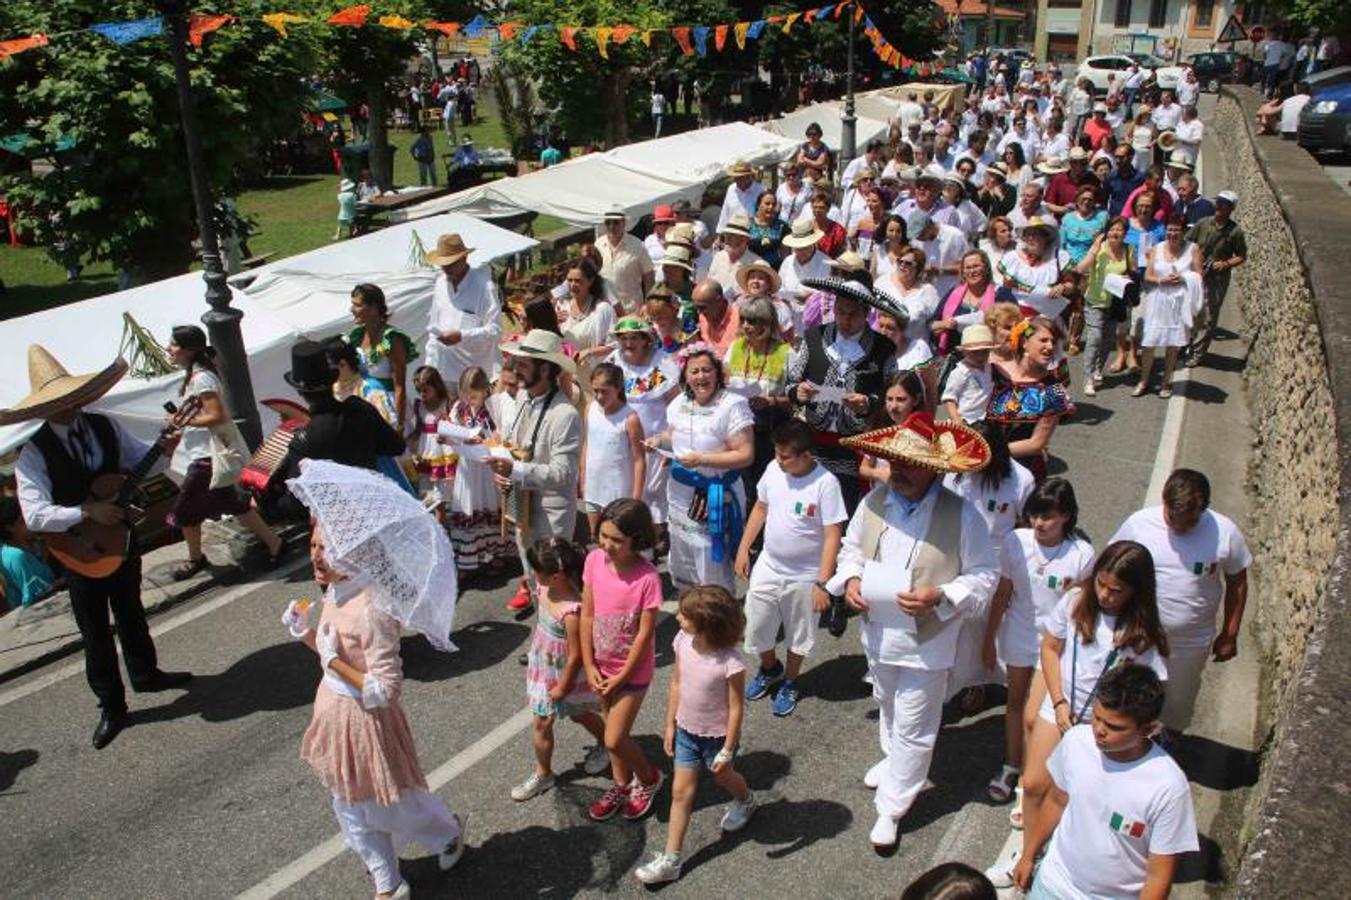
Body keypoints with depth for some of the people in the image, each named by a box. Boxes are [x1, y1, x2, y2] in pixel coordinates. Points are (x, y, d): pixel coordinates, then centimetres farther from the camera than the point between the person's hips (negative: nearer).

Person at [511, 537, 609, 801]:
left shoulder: (571, 611, -39)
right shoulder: (546, 587, -15)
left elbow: (575, 656, -27)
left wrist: (562, 687, -14)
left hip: (565, 673, -7)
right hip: (544, 665, 7)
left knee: (579, 714, 18)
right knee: (541, 722, 19)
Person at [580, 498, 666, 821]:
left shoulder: (647, 578, -26)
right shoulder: (594, 560, -12)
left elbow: (645, 634, -19)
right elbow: (587, 615, -4)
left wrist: (621, 677, -12)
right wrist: (589, 665, -4)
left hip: (633, 670, -5)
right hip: (603, 666, 5)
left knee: (614, 740, -1)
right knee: (614, 731, 21)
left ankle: (649, 779, 28)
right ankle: (622, 786, 44)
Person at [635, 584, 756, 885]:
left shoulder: (730, 664, -33)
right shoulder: (683, 642, -17)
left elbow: (736, 708, -21)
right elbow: (677, 684, -3)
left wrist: (727, 751, -14)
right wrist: (670, 726, 4)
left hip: (717, 735, -4)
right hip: (686, 731, 4)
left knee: (723, 777, 26)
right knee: (681, 792, 9)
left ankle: (745, 802, 60)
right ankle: (670, 860, 20)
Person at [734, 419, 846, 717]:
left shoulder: (825, 483, -24)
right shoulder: (773, 469, -8)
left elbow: (833, 537, -21)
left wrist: (822, 583, -22)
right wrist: (743, 548, 7)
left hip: (804, 576, -4)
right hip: (767, 567, 4)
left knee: (798, 636, 16)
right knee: (756, 630, 16)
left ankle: (789, 683, 42)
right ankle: (770, 669, 46)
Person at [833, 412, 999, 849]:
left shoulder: (961, 516, -21)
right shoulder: (874, 502, -9)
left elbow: (984, 574, -13)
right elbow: (852, 548, 7)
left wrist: (941, 597, -27)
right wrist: (850, 579, -12)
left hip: (926, 643, -5)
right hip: (879, 634, 5)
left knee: (913, 728, 8)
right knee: (888, 708, 29)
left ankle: (891, 806, 26)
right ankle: (894, 759, 58)